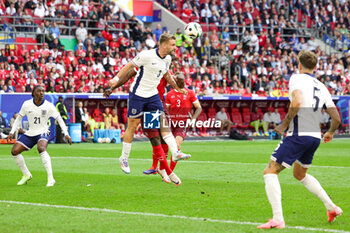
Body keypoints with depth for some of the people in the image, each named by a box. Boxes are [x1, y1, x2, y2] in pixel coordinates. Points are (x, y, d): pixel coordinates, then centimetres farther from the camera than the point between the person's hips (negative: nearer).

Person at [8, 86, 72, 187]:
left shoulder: (48, 106, -10)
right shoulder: (27, 104, -4)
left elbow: (59, 119, -3)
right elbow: (19, 118, 10)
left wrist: (66, 134, -11)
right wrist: (12, 132, 3)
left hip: (42, 133, -4)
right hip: (30, 133, 4)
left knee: (41, 148, -35)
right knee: (14, 151, -10)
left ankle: (50, 179, -36)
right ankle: (26, 175, 12)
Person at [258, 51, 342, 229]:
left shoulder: (297, 78, -4)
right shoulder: (321, 87, 14)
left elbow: (296, 102, -25)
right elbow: (336, 118, 13)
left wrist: (285, 124, -13)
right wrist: (331, 132, 34)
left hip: (298, 136, -7)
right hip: (315, 137, 7)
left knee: (270, 172, -4)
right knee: (300, 175, 30)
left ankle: (278, 219, -17)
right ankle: (331, 207, 28)